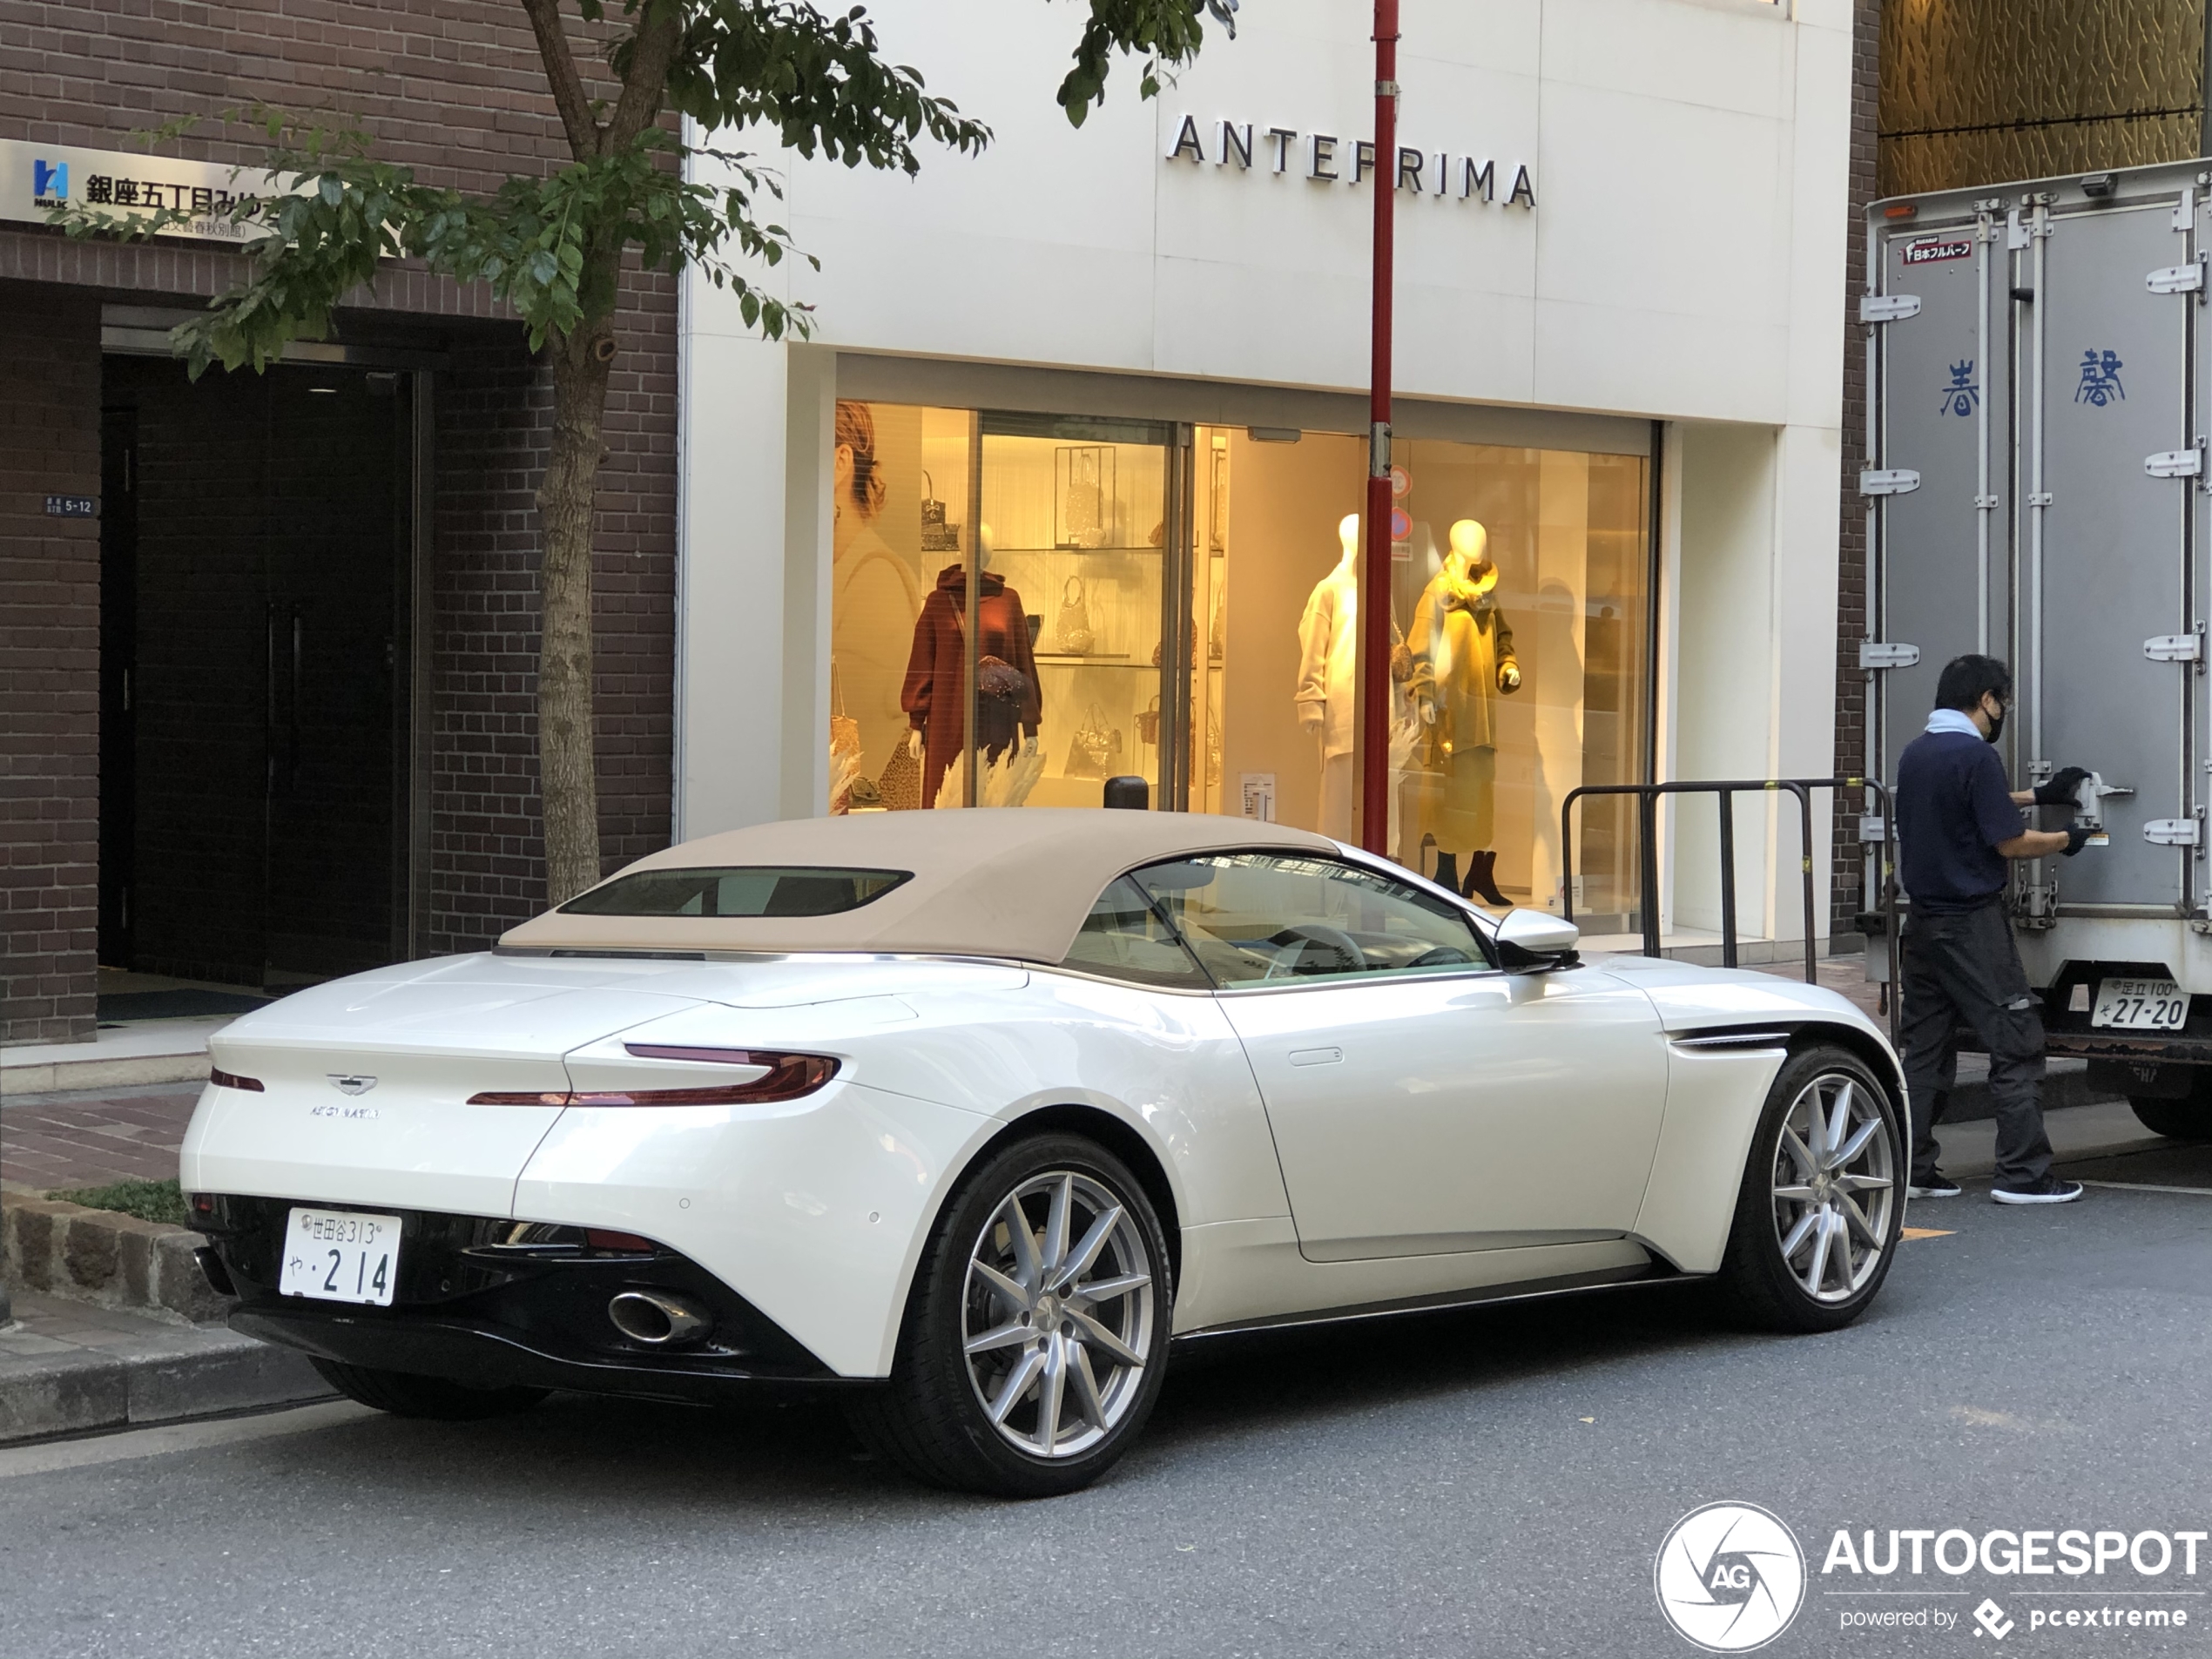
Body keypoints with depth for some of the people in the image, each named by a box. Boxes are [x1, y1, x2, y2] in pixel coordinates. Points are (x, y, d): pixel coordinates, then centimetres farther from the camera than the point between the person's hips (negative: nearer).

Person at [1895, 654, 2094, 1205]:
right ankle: (2022, 1174, -4)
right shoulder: (1975, 754, -15)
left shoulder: (1916, 752, 11)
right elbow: (2010, 843, -14)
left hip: (1923, 923, 9)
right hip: (1972, 924, -8)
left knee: (1925, 1048, 11)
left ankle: (1912, 1169, 11)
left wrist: (2038, 795, 30)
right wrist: (2065, 840, 3)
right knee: (2016, 1045, -3)